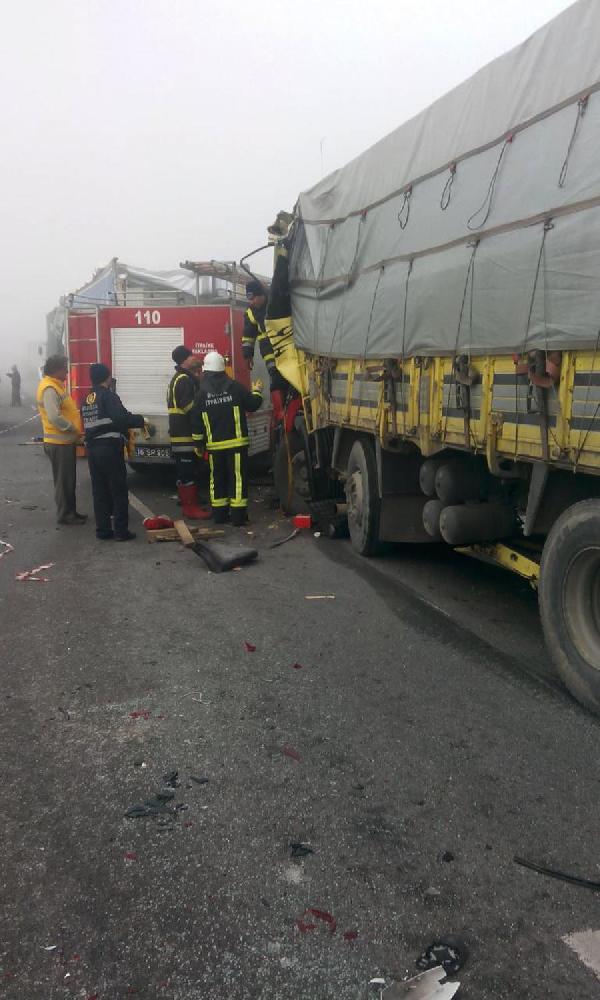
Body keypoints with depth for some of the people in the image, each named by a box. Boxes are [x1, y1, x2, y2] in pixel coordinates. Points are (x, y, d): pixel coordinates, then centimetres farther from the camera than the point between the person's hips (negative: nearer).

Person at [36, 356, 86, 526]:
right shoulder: (50, 389, -19)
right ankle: (64, 515, 7)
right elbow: (54, 417, -28)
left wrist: (75, 430, 13)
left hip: (65, 441, 10)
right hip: (59, 443, -10)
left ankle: (70, 511, 25)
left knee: (69, 479, 16)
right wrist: (74, 429, -18)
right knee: (63, 480, -1)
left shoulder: (56, 385, 13)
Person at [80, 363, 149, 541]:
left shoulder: (86, 400, 14)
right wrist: (141, 421, -8)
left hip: (92, 449, 7)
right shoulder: (108, 396, -10)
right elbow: (122, 417, -22)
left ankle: (103, 530, 13)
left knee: (99, 491, 11)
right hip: (110, 448, -7)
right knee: (118, 490, 0)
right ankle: (121, 531, 1)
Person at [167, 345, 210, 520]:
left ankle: (189, 504, 21)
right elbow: (190, 407, -22)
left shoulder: (185, 378, 19)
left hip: (183, 434, 11)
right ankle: (191, 508, -7)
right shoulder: (184, 380, -15)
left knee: (185, 472, 14)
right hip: (185, 435, -11)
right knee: (188, 472, -9)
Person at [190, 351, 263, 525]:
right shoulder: (235, 387, -6)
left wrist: (198, 444, 13)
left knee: (217, 478, 11)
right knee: (237, 477, 1)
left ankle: (219, 514, 15)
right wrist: (257, 391, 23)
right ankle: (238, 515, -1)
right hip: (236, 442, -2)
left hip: (214, 445, 2)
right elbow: (253, 405, 2)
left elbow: (196, 422, 3)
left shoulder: (202, 392, 0)